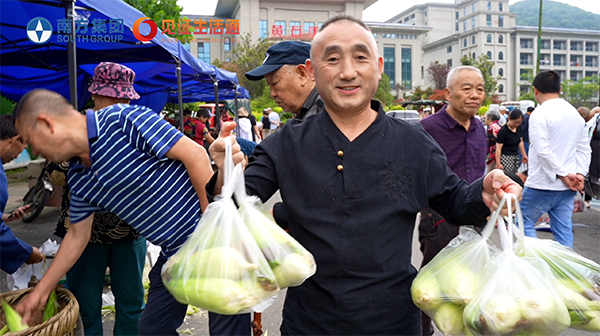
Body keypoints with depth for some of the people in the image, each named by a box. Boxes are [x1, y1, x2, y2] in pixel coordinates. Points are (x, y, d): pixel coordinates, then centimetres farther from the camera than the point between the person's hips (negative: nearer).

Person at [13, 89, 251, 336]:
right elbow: (77, 236, 20)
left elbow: (195, 153, -20)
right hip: (173, 255, 8)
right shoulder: (78, 178, 8)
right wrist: (41, 291, 24)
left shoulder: (122, 120, -17)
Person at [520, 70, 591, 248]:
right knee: (564, 228, 11)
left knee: (525, 222, 7)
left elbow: (543, 151, -20)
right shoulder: (575, 114, 11)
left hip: (542, 185, -7)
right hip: (568, 187, 7)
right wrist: (579, 173, 4)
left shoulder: (539, 114, -13)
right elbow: (584, 149, 11)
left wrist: (562, 174, -12)